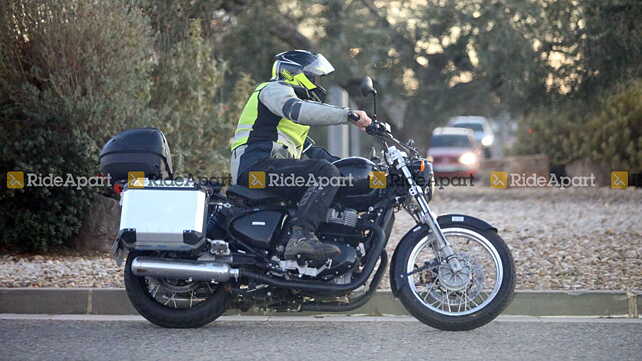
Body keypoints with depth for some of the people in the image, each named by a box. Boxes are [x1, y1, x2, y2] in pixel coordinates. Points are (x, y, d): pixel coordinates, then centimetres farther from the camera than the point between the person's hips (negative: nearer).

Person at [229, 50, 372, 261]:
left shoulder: (292, 94, 34)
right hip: (258, 165, -11)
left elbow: (307, 149, 34)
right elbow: (298, 110, -22)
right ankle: (301, 236, -43)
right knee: (326, 172, -27)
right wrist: (349, 115, -27)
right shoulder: (274, 89, 1)